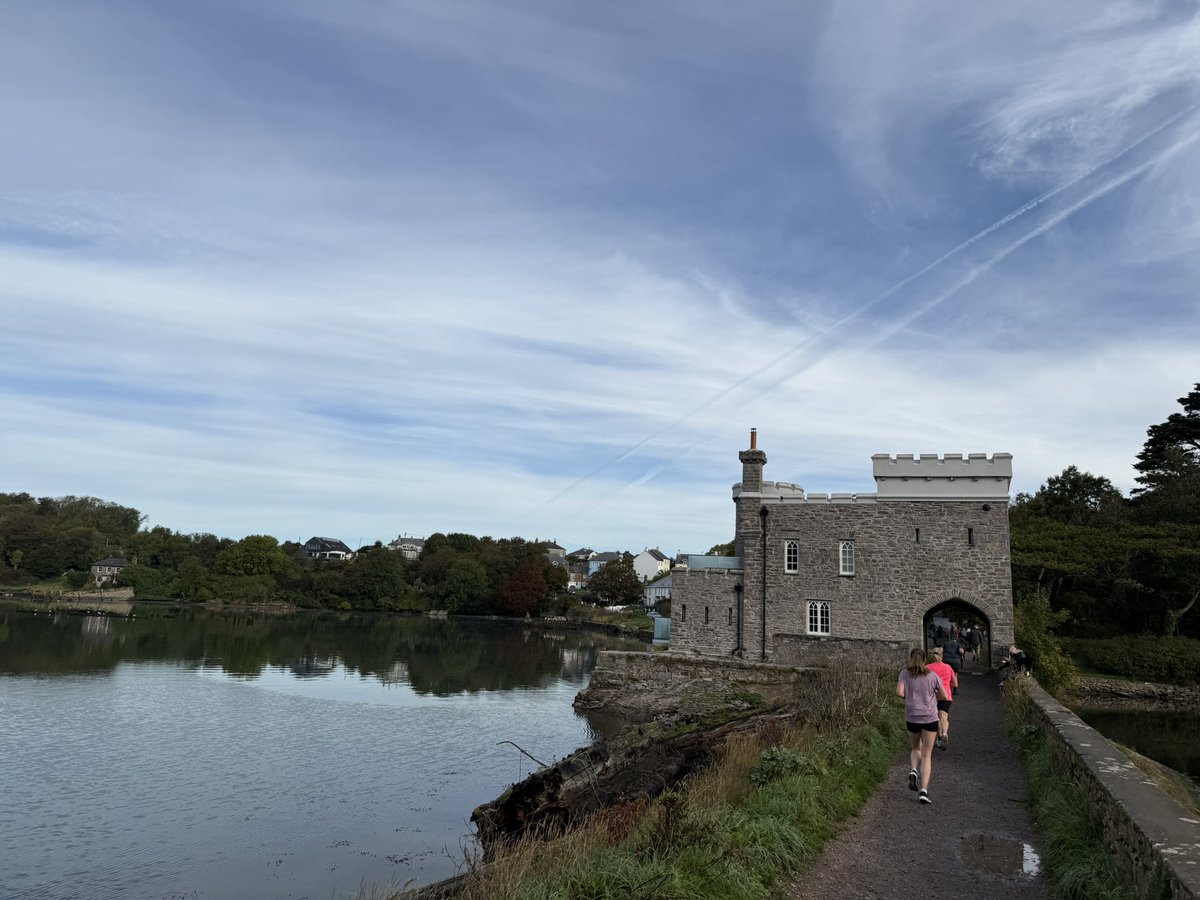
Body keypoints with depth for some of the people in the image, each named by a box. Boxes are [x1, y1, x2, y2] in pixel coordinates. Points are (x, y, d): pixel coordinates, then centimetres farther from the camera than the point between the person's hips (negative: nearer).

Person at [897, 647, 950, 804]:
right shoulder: (932, 676, -1)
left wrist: (909, 695, 7)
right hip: (930, 718, -1)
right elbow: (945, 696, 2)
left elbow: (899, 692, -14)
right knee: (926, 755, 4)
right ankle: (924, 790, -6)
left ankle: (914, 770, -3)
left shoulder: (905, 673, -3)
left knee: (915, 748, 24)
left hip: (912, 718, 1)